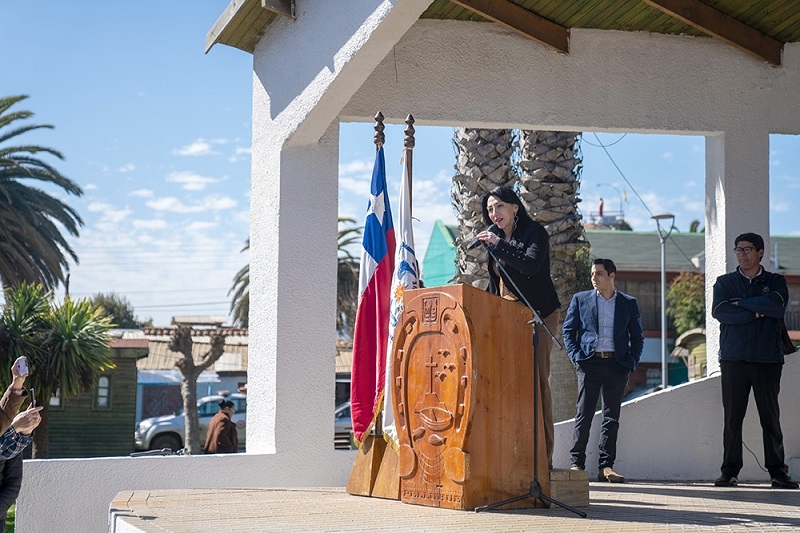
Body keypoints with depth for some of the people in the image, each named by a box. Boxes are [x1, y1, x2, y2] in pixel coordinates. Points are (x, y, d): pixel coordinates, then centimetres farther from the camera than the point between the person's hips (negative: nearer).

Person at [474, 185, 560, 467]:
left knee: (537, 380, -12)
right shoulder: (495, 236, 16)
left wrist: (499, 245, -20)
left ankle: (543, 454, -13)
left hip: (539, 314, -6)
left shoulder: (535, 232, -4)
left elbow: (530, 266, -22)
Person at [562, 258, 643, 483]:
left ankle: (606, 466, 4)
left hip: (617, 365, 1)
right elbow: (568, 330, 8)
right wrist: (576, 356, -5)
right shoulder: (580, 300, 9)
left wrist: (631, 363, 0)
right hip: (590, 363, -1)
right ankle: (576, 462, -3)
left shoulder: (629, 303, 11)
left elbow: (637, 337, 13)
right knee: (584, 414, -6)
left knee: (612, 417, 2)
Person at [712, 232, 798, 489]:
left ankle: (777, 472, 4)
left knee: (771, 418, 0)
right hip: (734, 360, 0)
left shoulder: (775, 282, 11)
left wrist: (741, 302, -5)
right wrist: (757, 312, -7)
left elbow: (777, 305, -10)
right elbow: (720, 311, -6)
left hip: (768, 360, 0)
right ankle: (730, 472, 2)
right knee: (732, 418, -2)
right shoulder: (725, 282, 13)